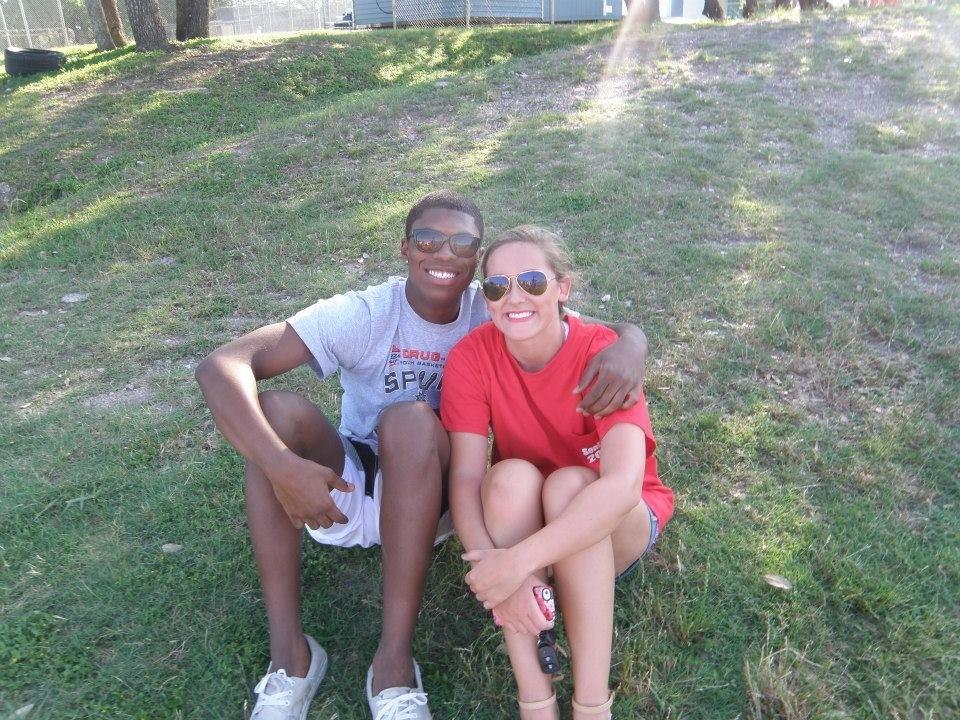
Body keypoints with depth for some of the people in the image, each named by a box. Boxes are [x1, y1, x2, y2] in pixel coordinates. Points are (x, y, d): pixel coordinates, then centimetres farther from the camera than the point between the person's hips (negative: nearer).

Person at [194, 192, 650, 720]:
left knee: (411, 421, -33)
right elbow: (220, 366, -26)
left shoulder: (492, 312, -12)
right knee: (275, 410, -27)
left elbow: (610, 331, -14)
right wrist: (283, 466, -42)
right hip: (347, 493, 1)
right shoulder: (364, 315, -17)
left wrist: (628, 346, -39)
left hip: (430, 497, 0)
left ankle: (395, 662, -25)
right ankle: (289, 652, -20)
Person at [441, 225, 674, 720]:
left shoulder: (602, 353, -25)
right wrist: (498, 570, -39)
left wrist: (520, 561, -44)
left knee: (568, 483, -33)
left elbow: (624, 484, -38)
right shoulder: (472, 356, -18)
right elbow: (465, 477, -23)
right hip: (520, 519, 2)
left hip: (616, 522, -1)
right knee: (512, 477, -31)